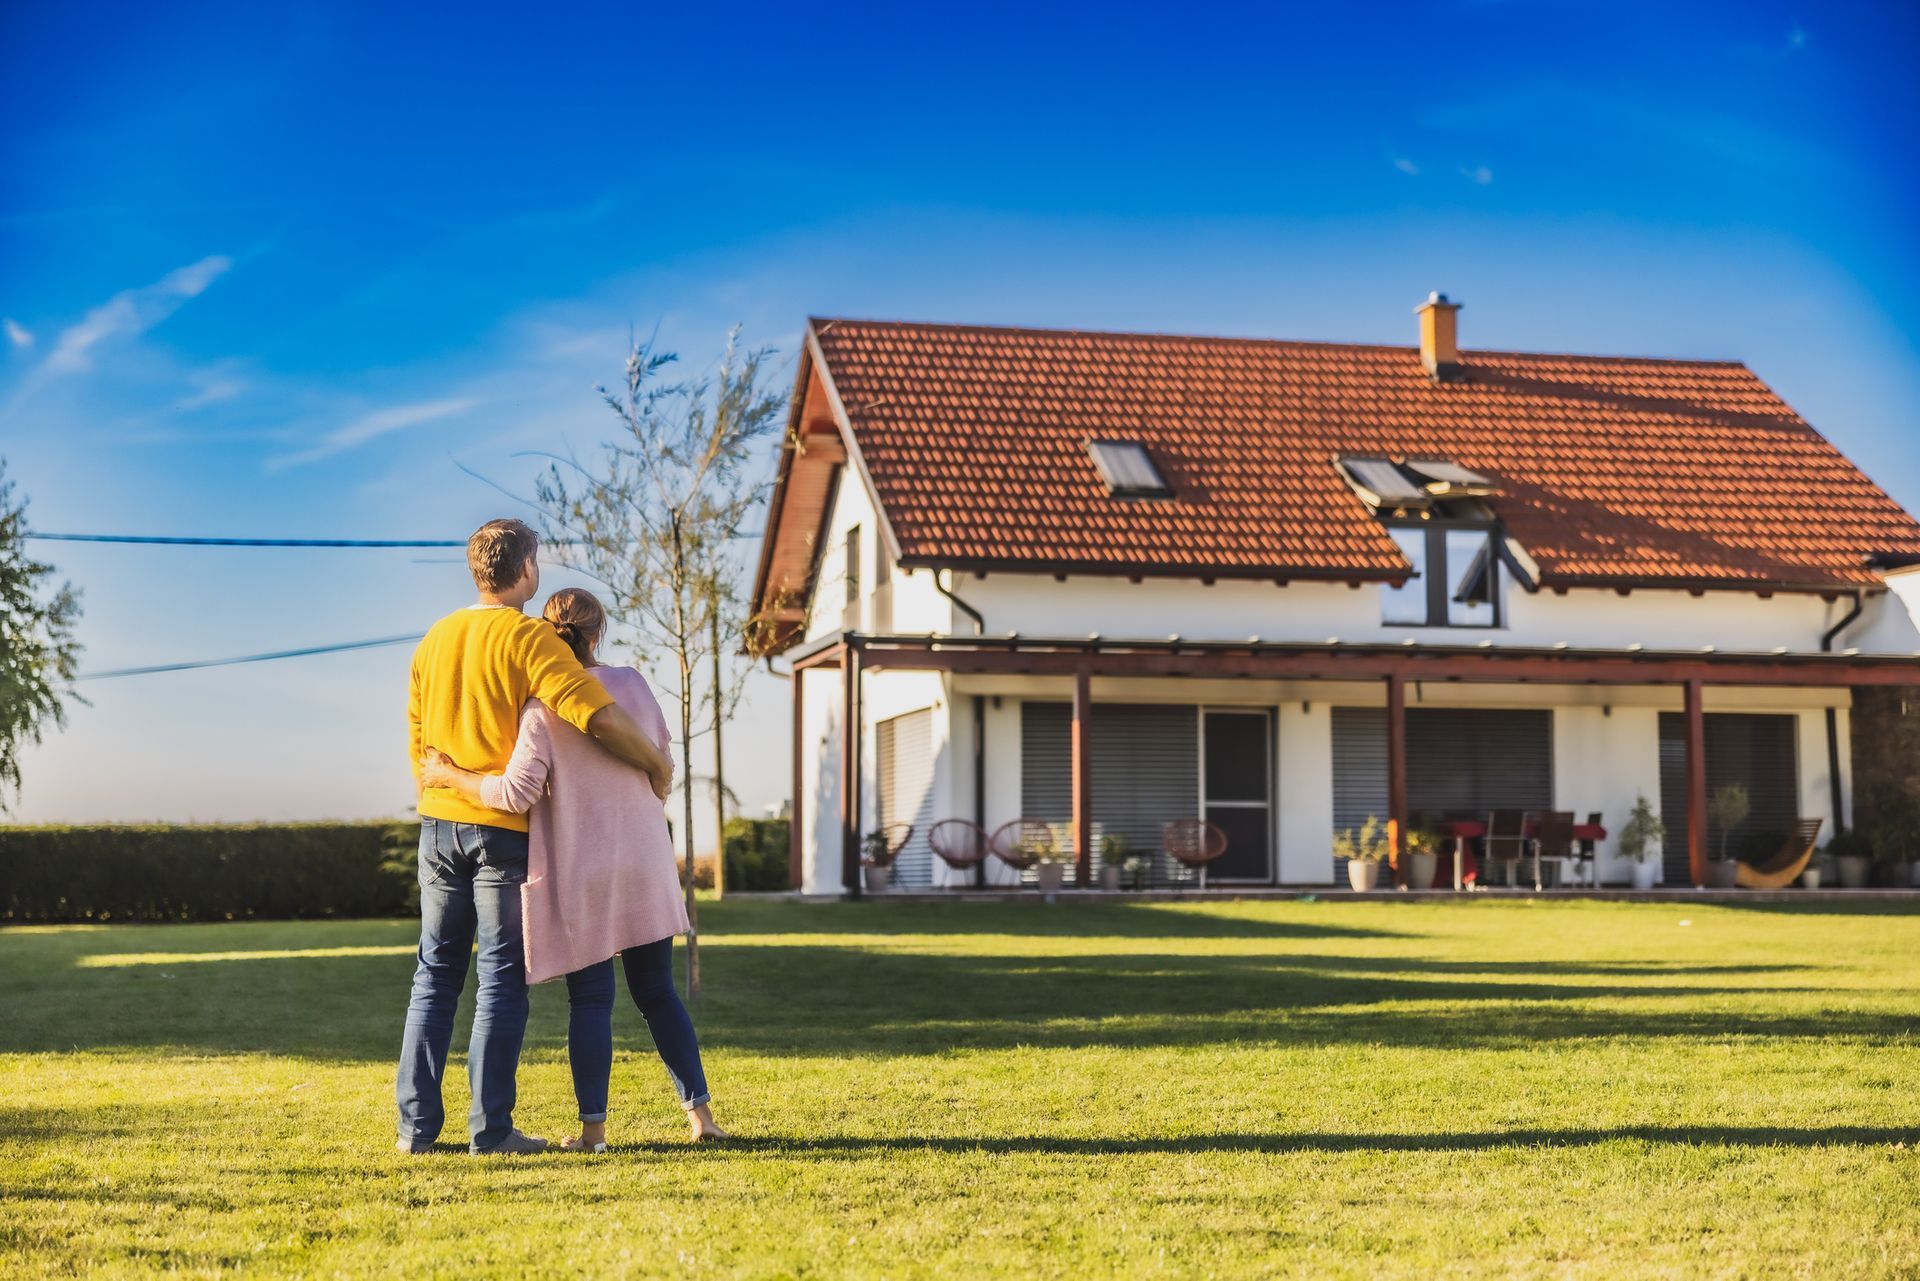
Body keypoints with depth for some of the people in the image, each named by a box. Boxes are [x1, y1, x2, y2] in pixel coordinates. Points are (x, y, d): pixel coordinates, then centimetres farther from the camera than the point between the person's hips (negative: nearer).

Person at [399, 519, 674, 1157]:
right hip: (505, 827, -6)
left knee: (435, 975, 11)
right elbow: (599, 715, -21)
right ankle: (490, 1129, 1)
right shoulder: (528, 639, -11)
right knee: (502, 980, 0)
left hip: (440, 823, 6)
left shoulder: (437, 638, 10)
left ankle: (416, 1124, 11)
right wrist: (657, 762, -6)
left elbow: (416, 739, 15)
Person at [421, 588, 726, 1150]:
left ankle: (593, 1126, 2)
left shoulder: (543, 706, -12)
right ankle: (700, 1111, 10)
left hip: (580, 874, -3)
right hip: (646, 867, 3)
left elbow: (518, 792, -18)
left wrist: (447, 776, -6)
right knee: (657, 993, 12)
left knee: (589, 999, 4)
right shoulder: (634, 685, 2)